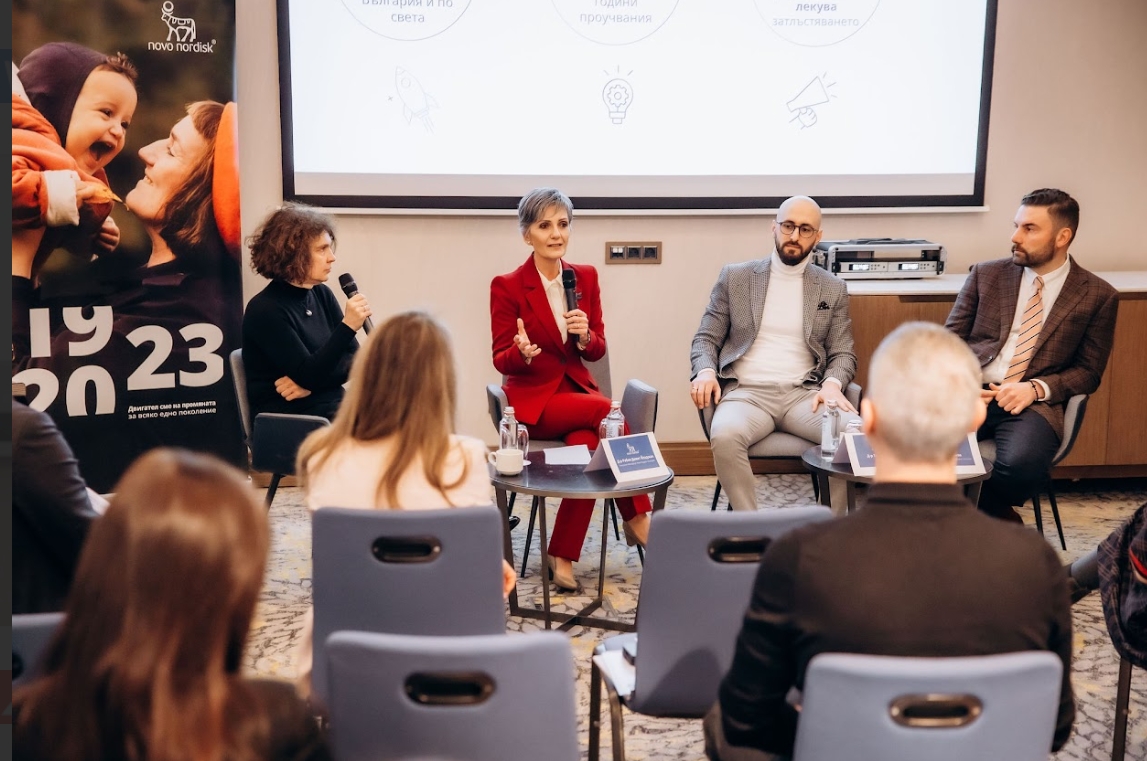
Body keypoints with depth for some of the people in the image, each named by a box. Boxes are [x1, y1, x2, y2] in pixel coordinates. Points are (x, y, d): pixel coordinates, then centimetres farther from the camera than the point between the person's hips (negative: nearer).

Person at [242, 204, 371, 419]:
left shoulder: (321, 294, 8)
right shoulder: (264, 310, -12)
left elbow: (354, 359, 6)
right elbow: (308, 375, -19)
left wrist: (311, 382, -12)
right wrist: (348, 326, -28)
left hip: (333, 408, 7)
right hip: (287, 421, -7)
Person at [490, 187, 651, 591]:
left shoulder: (586, 277, 5)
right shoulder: (507, 287, -8)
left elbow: (598, 350, 8)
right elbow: (501, 360, -6)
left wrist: (585, 336, -16)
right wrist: (522, 352, -29)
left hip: (578, 390, 4)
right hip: (533, 399, -4)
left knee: (587, 444, -29)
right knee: (609, 411, -29)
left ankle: (562, 556, -16)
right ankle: (638, 517, -15)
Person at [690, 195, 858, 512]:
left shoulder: (832, 289, 14)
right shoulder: (735, 277, 11)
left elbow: (842, 354, 14)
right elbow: (705, 339, 11)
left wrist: (832, 383, -10)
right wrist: (705, 370, -12)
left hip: (804, 394, 2)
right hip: (747, 392, -1)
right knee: (725, 435, -36)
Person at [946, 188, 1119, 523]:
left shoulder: (1097, 296, 7)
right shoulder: (987, 274, 12)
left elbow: (1088, 371, 7)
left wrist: (1037, 388, -11)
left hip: (1033, 404, -2)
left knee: (1021, 464, -36)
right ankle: (995, 518, -5)